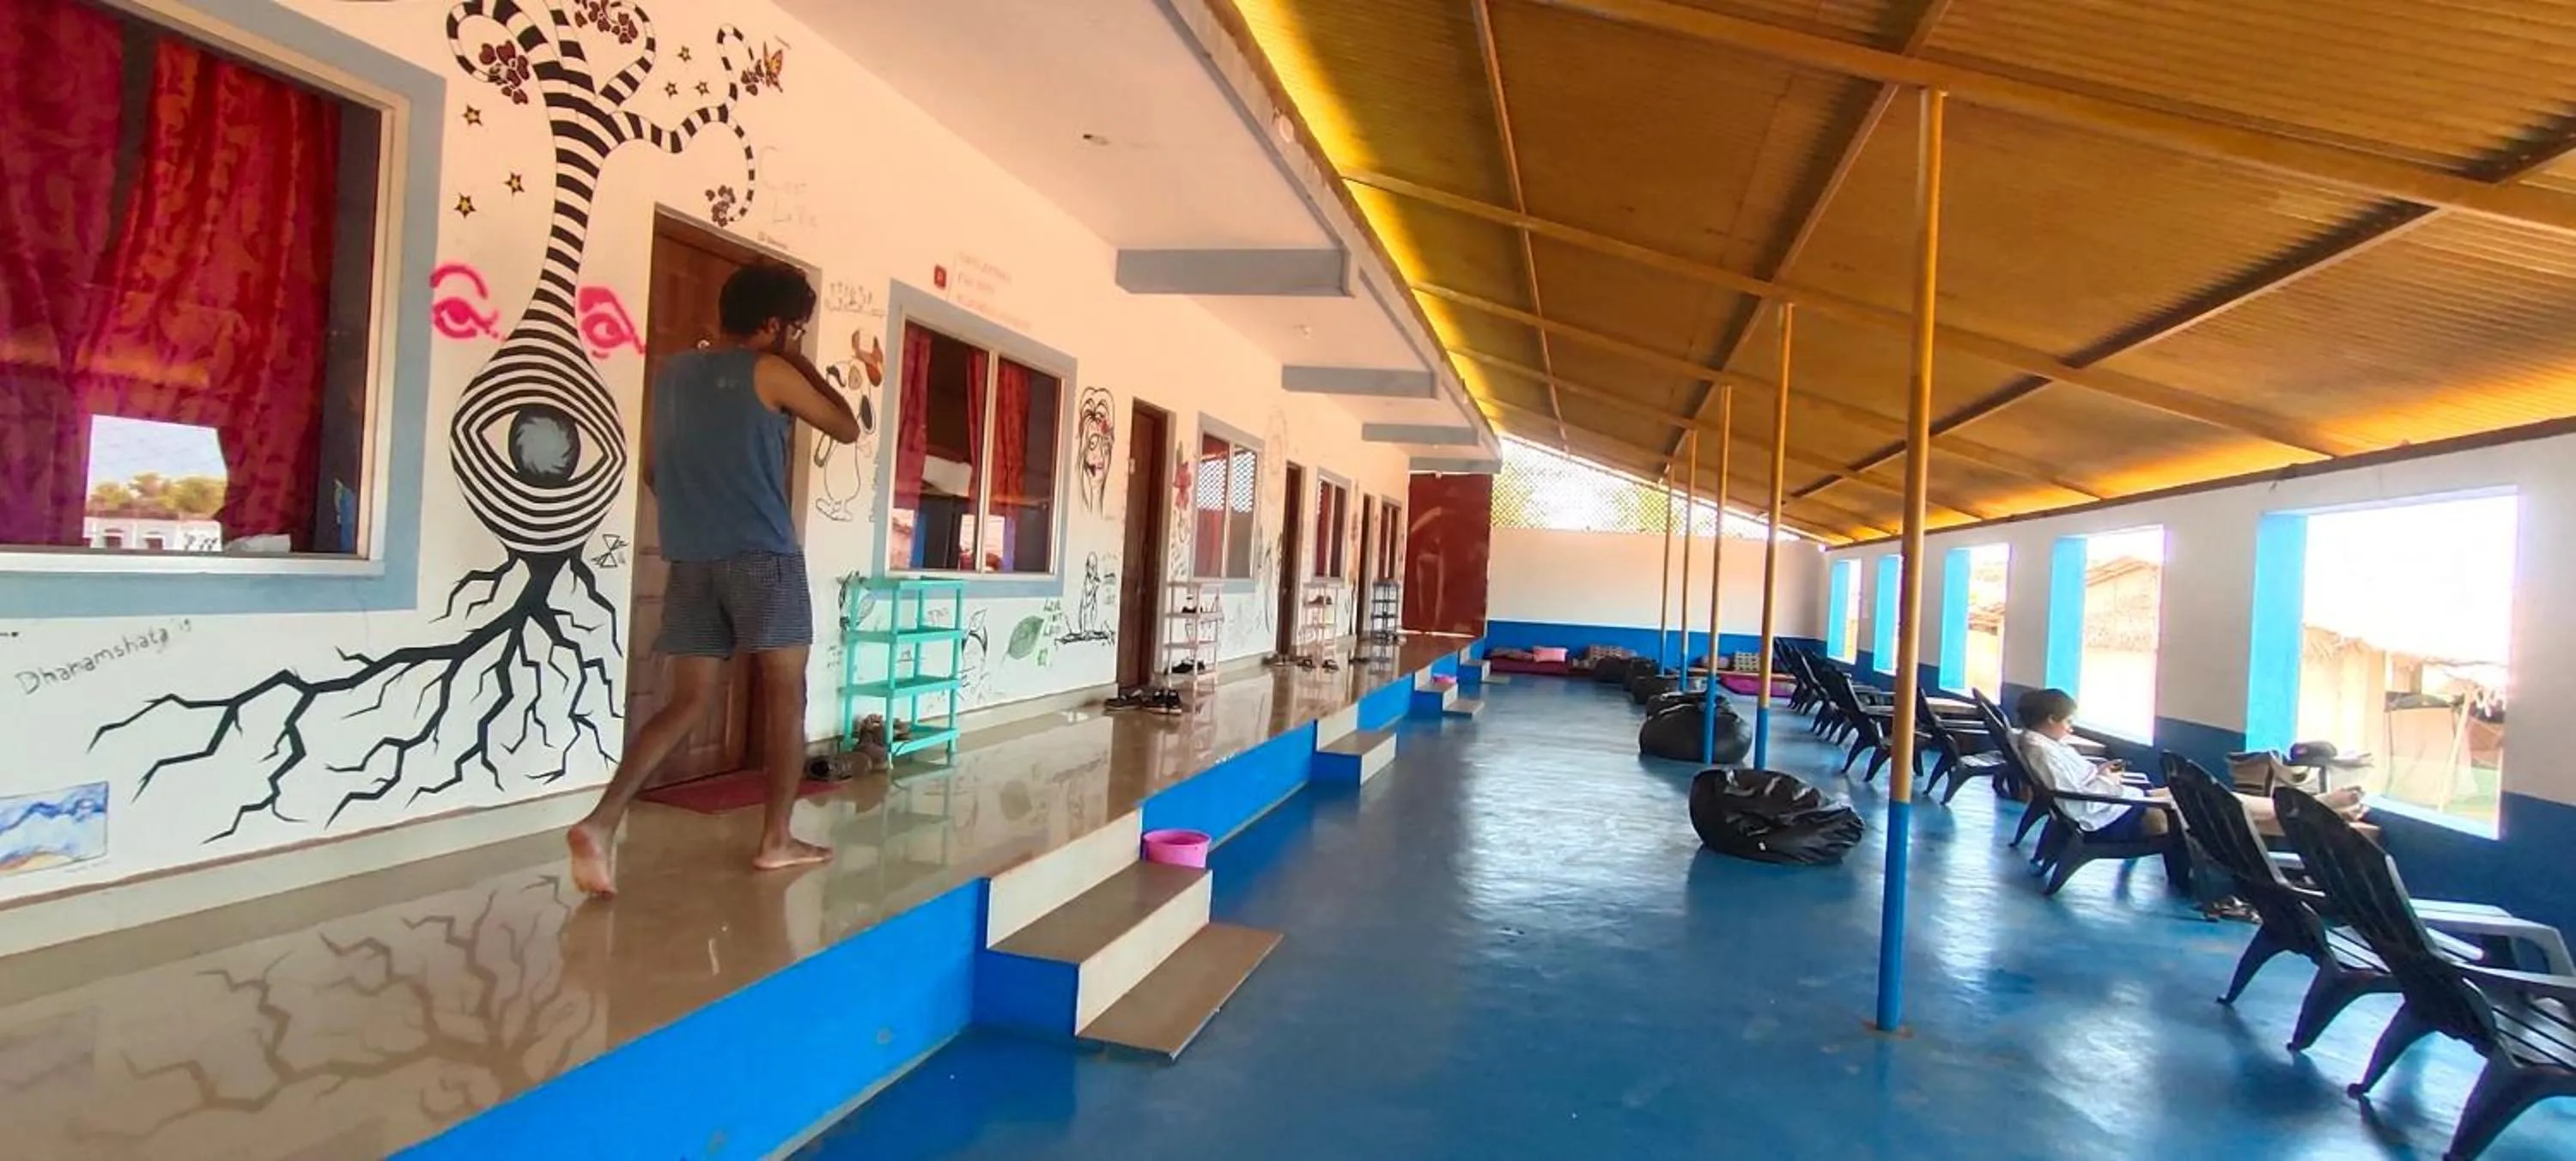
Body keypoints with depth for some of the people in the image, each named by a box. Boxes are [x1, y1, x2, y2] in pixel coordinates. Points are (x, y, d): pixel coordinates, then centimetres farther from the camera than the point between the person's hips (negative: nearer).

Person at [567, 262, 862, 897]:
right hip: (763, 556, -6)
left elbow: (652, 470, 21)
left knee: (687, 701, 7)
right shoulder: (770, 372, -4)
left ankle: (600, 822, -8)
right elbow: (847, 428, 7)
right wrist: (801, 363, 13)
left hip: (690, 559, 6)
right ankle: (777, 838, 10)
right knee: (786, 693, 6)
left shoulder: (673, 372, 15)